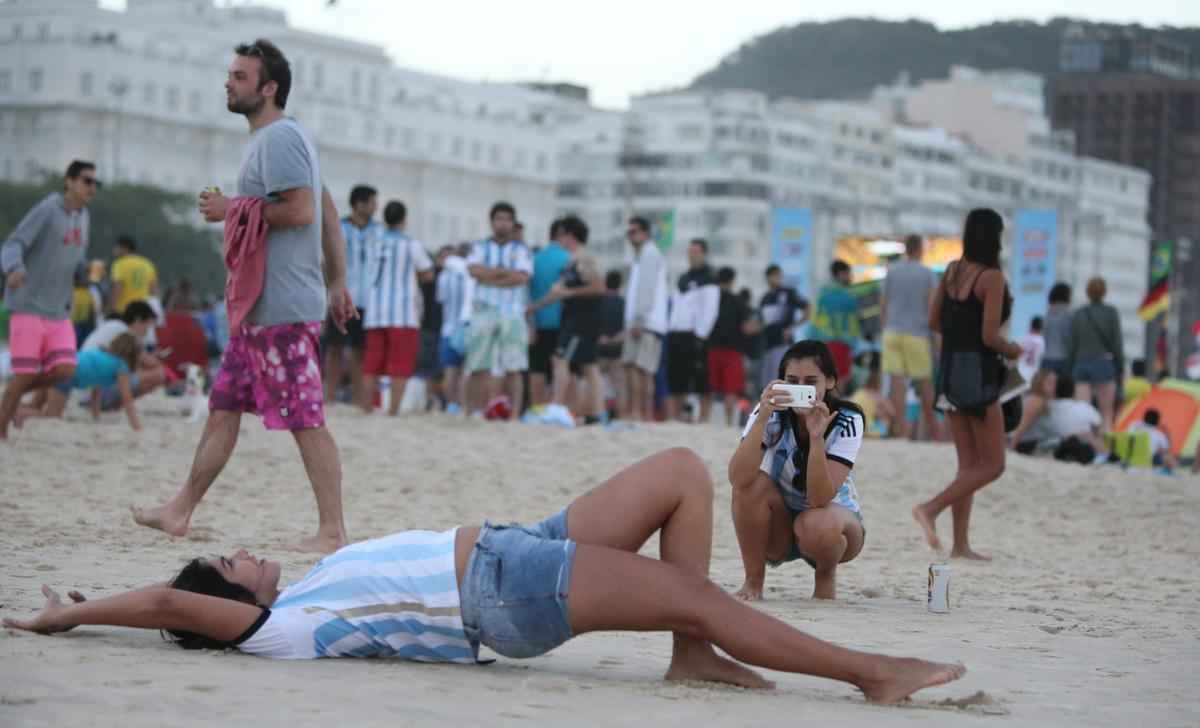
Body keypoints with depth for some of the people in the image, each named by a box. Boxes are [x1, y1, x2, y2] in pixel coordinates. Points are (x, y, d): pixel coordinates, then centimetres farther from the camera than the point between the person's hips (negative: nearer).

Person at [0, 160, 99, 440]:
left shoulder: (82, 217, 11)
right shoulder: (46, 211, -11)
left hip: (58, 312, 6)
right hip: (28, 306, -6)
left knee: (65, 370, -8)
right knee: (26, 374, -8)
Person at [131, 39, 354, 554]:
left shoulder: (279, 138, -12)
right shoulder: (274, 139, 19)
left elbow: (301, 210, -23)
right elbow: (329, 213, 22)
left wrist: (232, 211, -13)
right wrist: (337, 283, 21)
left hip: (284, 310, -11)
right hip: (260, 306, 11)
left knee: (305, 420, -7)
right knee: (224, 407, 14)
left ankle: (332, 531, -4)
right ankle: (180, 511, 21)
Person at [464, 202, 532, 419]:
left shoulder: (521, 250, 11)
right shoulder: (480, 248, 14)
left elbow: (522, 277, -6)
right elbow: (474, 270, -5)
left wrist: (490, 277, -6)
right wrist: (505, 272, -6)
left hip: (512, 314, -1)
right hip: (483, 312, 1)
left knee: (513, 369, -6)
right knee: (479, 368, -2)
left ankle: (514, 415, -7)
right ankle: (476, 413, 1)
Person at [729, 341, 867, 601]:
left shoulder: (847, 421, -21)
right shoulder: (772, 413, -18)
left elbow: (820, 499, -32)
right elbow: (738, 478, -35)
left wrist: (816, 437, -43)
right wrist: (762, 418, -44)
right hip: (778, 526, 2)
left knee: (816, 526, -36)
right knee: (754, 483, -29)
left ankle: (825, 576, -2)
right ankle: (753, 581, -12)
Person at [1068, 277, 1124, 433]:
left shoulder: (1077, 314, 4)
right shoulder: (1111, 313, -3)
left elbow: (1072, 344, 5)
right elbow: (1117, 342, -3)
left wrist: (1070, 368, 11)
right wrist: (1120, 367, 4)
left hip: (1081, 364, 2)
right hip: (1104, 364, -2)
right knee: (1107, 414, 4)